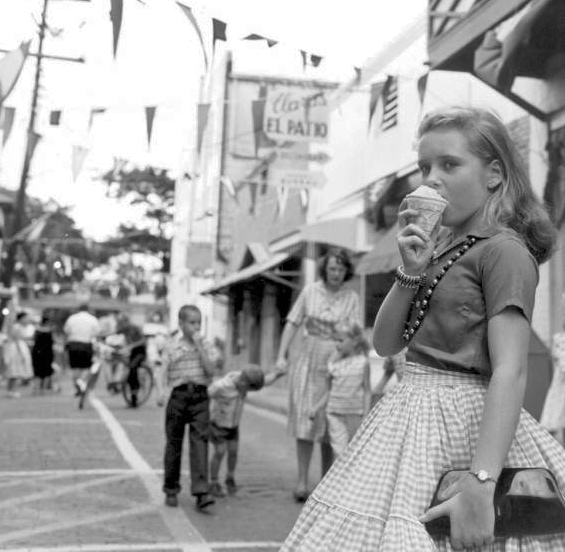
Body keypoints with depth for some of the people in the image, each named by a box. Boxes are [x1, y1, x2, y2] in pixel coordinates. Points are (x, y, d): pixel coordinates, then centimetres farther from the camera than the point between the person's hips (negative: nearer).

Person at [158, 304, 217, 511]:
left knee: (200, 440, -11)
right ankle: (171, 490, 23)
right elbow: (164, 372, 3)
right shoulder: (171, 346, 3)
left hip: (200, 396, 1)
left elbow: (210, 371, -5)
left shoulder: (204, 345, 6)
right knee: (174, 443, 8)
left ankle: (201, 492, -15)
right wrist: (162, 393, -11)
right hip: (178, 395, 0)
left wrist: (199, 346, -9)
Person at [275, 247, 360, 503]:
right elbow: (292, 323, 5)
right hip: (308, 360, 1)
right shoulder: (310, 290, 3)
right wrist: (281, 355, -1)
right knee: (305, 421, -3)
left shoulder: (351, 298, 1)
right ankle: (302, 481, 1)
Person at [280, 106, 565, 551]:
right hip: (411, 412, 7)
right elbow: (385, 344, 11)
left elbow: (510, 372, -21)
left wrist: (480, 484, -29)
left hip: (464, 422, -7)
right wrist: (411, 272, -5)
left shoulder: (504, 249, -11)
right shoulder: (439, 247, 13)